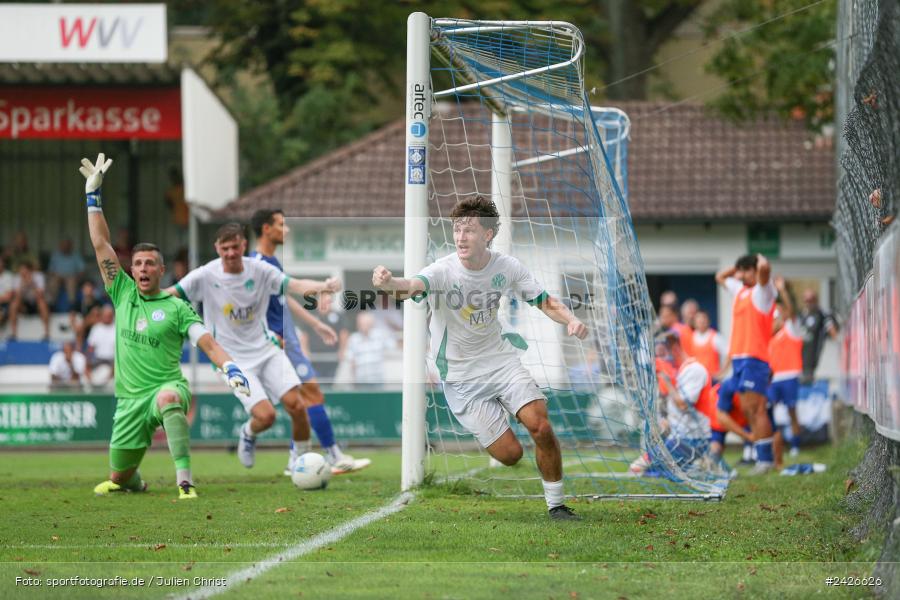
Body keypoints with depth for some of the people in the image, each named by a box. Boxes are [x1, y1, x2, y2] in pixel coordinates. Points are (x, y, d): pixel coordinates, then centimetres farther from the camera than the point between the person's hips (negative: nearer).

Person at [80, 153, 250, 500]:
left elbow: (207, 343, -4)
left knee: (167, 397, -43)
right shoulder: (123, 295, 9)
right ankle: (135, 483, 49)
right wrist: (93, 194, 5)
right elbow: (101, 244, 8)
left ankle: (185, 481, -47)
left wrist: (230, 368, -23)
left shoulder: (176, 307, 2)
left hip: (167, 386, -4)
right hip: (130, 399, 4)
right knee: (119, 478, 10)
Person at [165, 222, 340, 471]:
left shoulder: (260, 270, -4)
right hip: (234, 359, -3)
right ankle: (249, 433, 20)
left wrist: (323, 286, -33)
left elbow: (295, 285, -13)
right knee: (266, 415, -18)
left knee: (296, 404, -12)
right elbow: (169, 294, -11)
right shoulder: (205, 276, -10)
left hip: (266, 348, 3)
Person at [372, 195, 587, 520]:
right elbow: (413, 286, -42)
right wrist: (390, 282, -67)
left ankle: (556, 504, 1)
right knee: (510, 453, -10)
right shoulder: (442, 271, -20)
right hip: (461, 377, -3)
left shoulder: (506, 267, -7)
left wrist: (571, 319, -16)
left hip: (500, 359, 3)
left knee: (541, 427, -18)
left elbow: (545, 301, 5)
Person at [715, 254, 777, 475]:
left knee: (755, 409, -13)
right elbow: (720, 277, 38)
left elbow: (764, 267, -23)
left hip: (754, 358, -8)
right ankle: (760, 456, 7)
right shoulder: (740, 290, 20)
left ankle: (765, 459, -15)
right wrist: (738, 267, 24)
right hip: (739, 357, 8)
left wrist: (760, 259, -2)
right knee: (747, 410, 6)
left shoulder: (762, 291, -4)